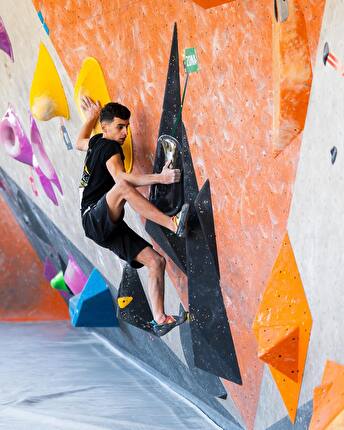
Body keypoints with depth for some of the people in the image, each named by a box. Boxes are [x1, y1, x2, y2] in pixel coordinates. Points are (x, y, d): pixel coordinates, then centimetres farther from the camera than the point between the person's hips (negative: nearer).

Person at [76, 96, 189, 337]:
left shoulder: (96, 142, 19)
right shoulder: (110, 147, -9)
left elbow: (79, 143, 45)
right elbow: (121, 177, -31)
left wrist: (91, 118, 51)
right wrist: (160, 178, -39)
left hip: (109, 227, 10)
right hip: (95, 219, -10)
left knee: (156, 261, -2)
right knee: (122, 188, -41)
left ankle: (160, 320, -5)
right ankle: (174, 224, -48)